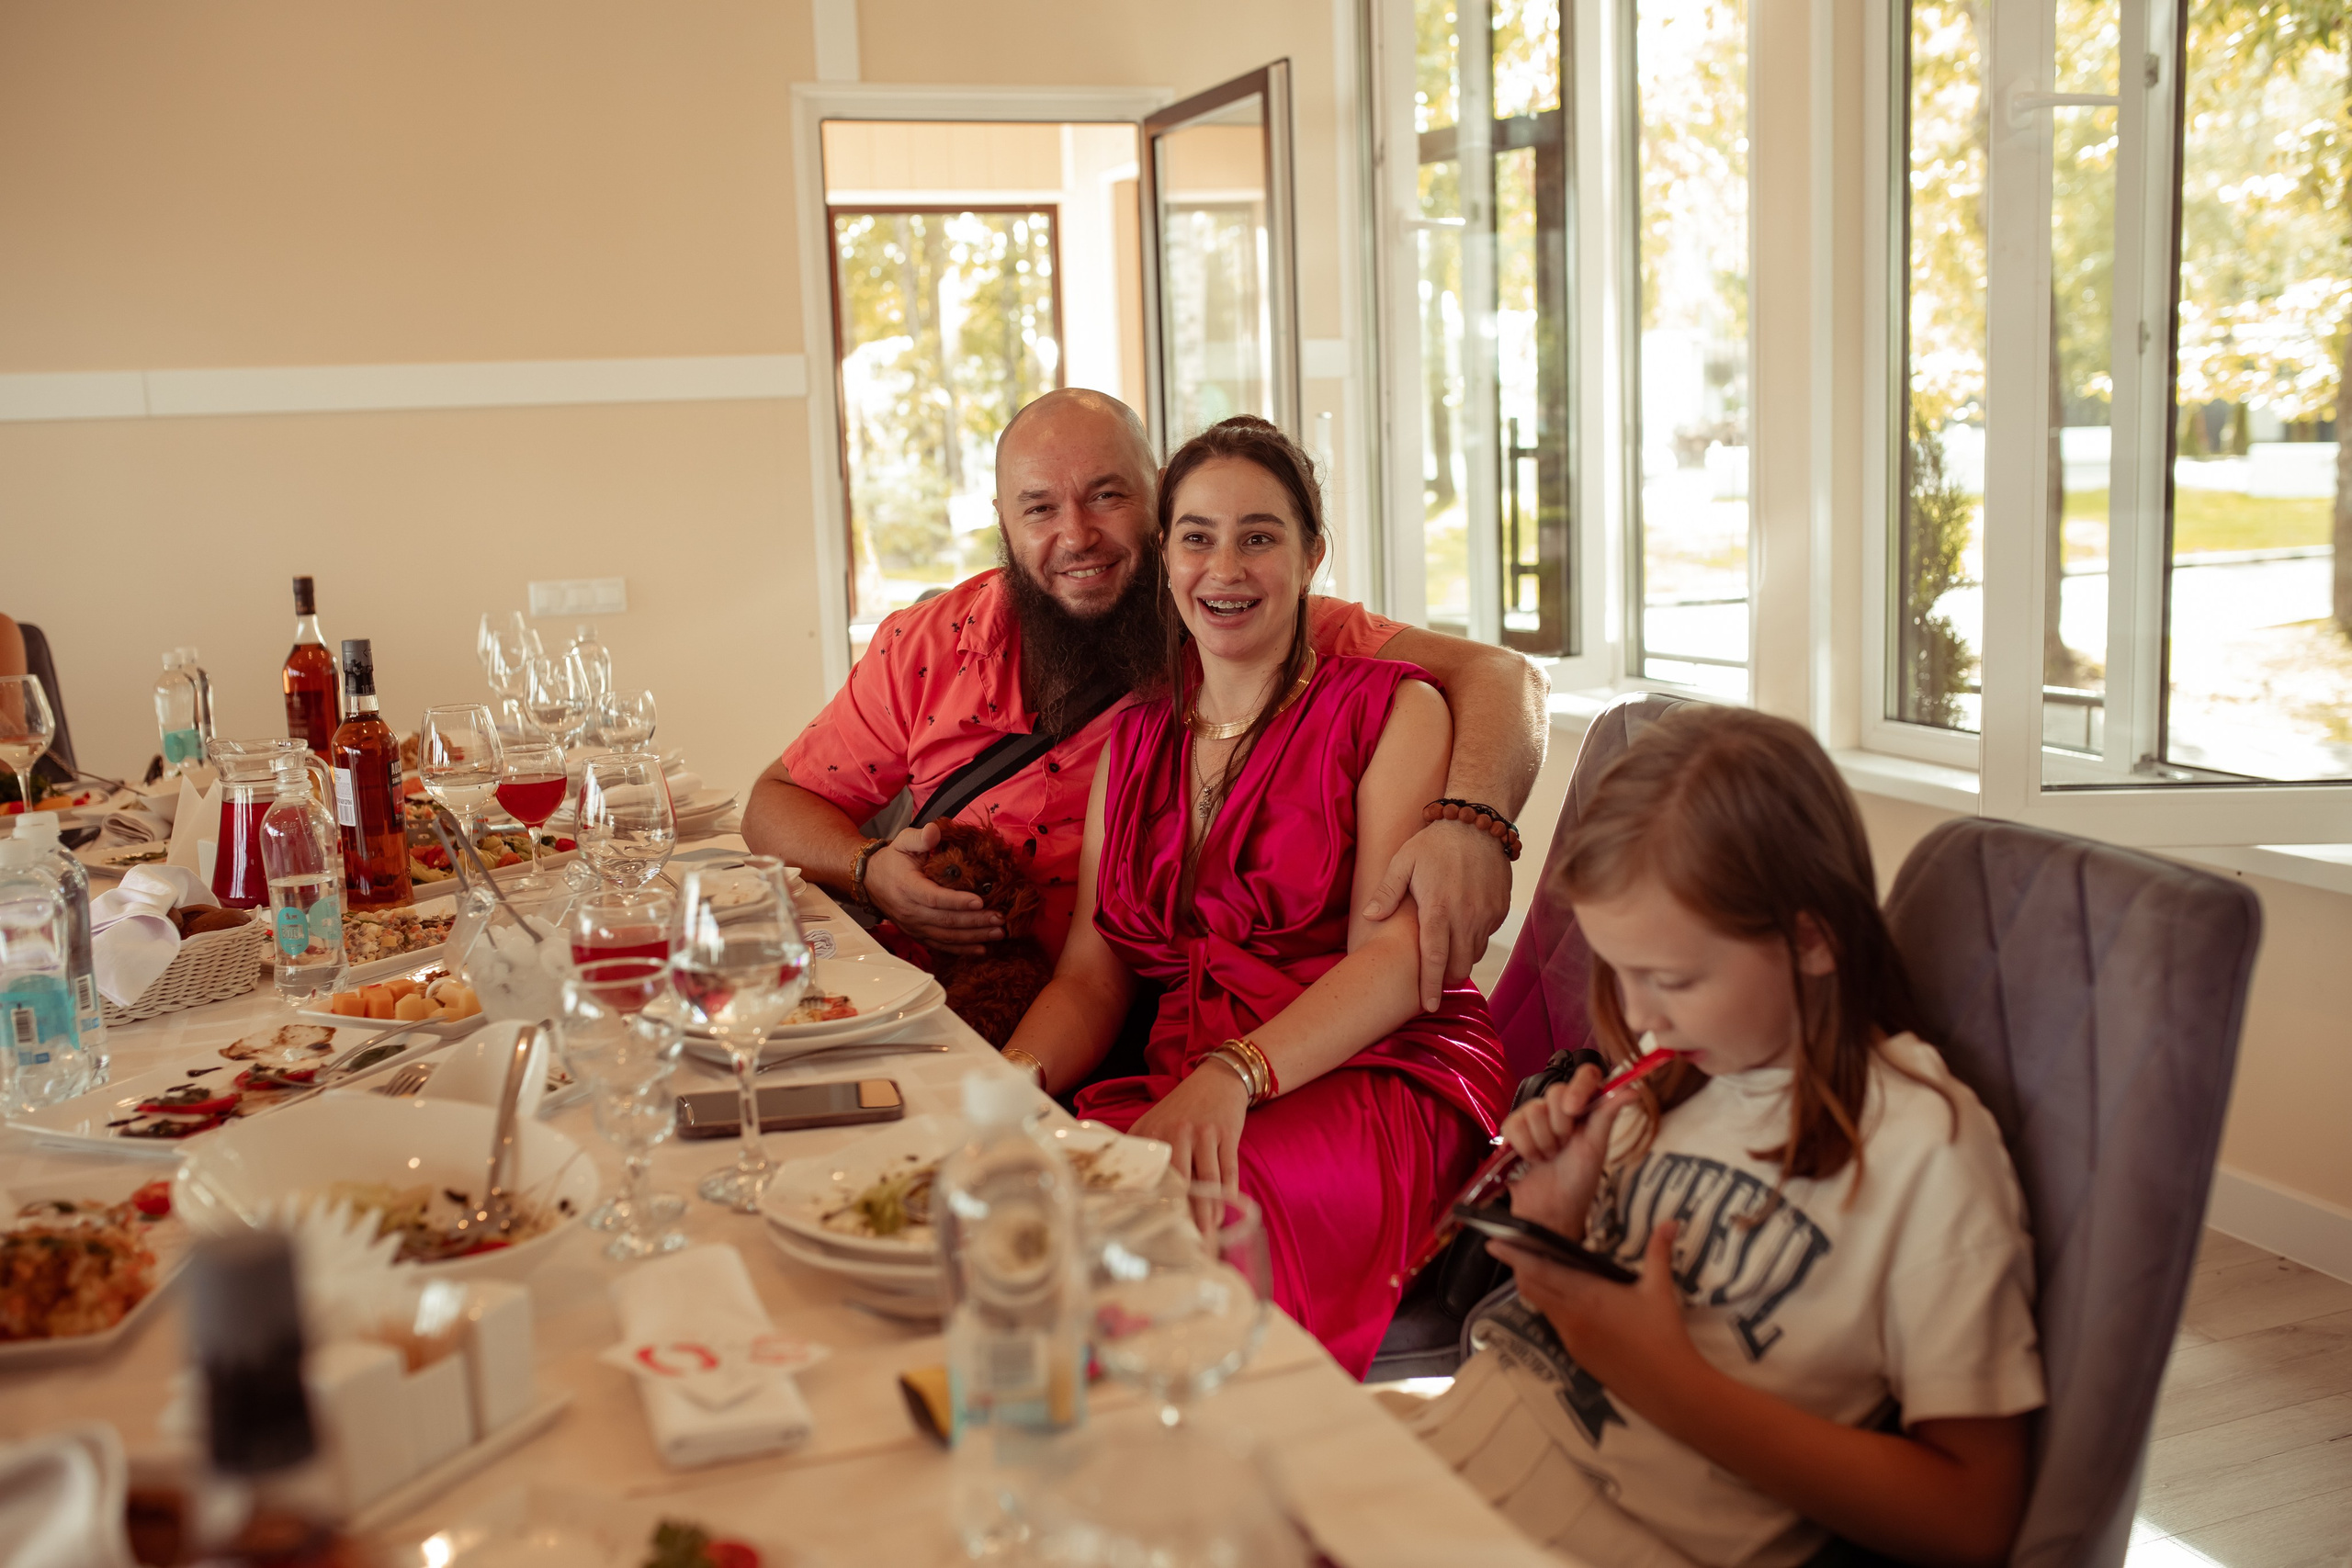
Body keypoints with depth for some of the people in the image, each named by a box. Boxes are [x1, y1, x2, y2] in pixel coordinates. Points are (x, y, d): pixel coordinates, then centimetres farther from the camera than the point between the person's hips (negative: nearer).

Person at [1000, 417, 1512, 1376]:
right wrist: (1013, 1078, -10)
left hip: (1377, 1079, -4)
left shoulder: (1393, 711, 5)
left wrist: (1233, 1076, -26)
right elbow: (1091, 976, 13)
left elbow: (1395, 958, -8)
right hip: (1177, 1087, 4)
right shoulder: (1135, 741, 20)